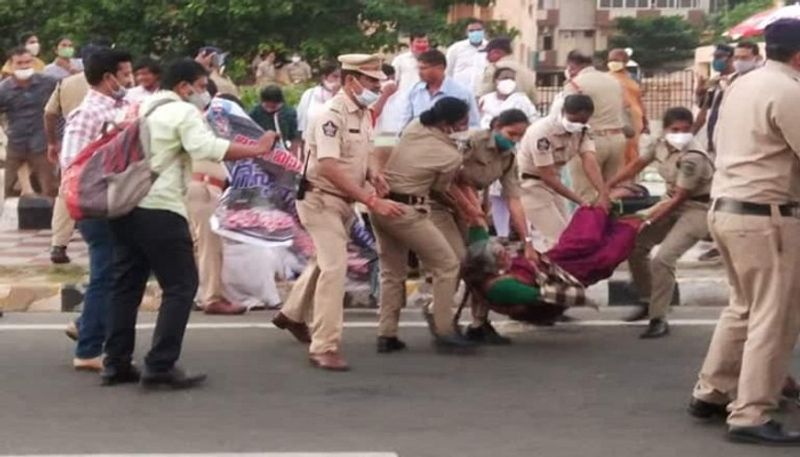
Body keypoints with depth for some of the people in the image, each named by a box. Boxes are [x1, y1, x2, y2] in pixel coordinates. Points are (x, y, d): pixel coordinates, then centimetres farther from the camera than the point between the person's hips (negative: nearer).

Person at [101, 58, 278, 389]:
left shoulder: (138, 110, 21)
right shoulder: (184, 113, -6)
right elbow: (208, 148, -22)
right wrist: (256, 150, -18)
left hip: (125, 206, 9)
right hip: (160, 209, -9)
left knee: (127, 285, 14)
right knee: (180, 286, -3)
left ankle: (116, 363, 14)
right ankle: (160, 366, -8)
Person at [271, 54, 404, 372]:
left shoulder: (364, 114, 5)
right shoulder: (333, 114, -23)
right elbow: (329, 168, -31)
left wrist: (371, 176, -4)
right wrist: (372, 201, -35)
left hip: (344, 200, 9)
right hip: (321, 198, -9)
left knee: (326, 261, 24)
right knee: (334, 267, -15)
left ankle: (292, 314, 47)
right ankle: (325, 347, -10)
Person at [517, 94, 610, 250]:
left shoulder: (583, 131, -9)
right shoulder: (543, 132, -29)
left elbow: (590, 162, -24)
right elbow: (547, 176, -27)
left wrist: (603, 194, -40)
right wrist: (580, 200, -28)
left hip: (551, 182, 8)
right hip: (529, 183, -8)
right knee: (558, 238, -13)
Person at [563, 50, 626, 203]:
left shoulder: (574, 84, -8)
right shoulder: (614, 80, 14)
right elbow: (623, 110, 17)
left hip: (590, 140, -7)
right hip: (618, 138, 7)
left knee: (587, 196, -2)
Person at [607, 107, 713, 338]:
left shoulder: (693, 158, -28)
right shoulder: (661, 144, -5)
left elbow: (680, 198, -26)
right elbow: (637, 165, 10)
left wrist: (649, 220, -24)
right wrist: (606, 187, 11)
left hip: (696, 209, -8)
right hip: (672, 202, 8)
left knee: (663, 259, -22)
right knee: (635, 244, 6)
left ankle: (659, 319, -12)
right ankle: (650, 301, 23)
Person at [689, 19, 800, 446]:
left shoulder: (741, 85, 12)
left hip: (725, 207, 9)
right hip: (764, 215, -9)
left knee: (744, 307, 21)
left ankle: (711, 393, 26)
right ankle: (751, 416, -2)